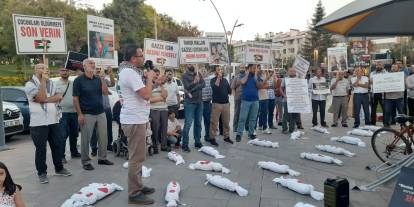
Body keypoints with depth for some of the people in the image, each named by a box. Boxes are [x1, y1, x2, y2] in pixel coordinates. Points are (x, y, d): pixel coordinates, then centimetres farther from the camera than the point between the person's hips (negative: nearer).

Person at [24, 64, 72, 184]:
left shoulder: (51, 83, 14)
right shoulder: (30, 84, -5)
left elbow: (59, 97, 2)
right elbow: (41, 98, -20)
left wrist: (46, 99, -15)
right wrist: (43, 80, -16)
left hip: (54, 121, 6)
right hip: (38, 123, -5)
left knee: (58, 145, 11)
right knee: (41, 149, 2)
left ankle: (59, 168, 26)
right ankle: (42, 173, 14)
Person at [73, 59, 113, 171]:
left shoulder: (98, 79, 8)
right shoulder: (79, 80, -5)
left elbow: (105, 93, 1)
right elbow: (75, 99, -7)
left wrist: (102, 79, -11)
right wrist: (80, 114, -13)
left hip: (101, 113, 5)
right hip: (87, 114, -5)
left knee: (103, 137, 9)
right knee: (86, 139, 2)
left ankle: (102, 158, 23)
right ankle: (85, 161, 14)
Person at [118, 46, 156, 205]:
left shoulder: (131, 71, 15)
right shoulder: (129, 72, -19)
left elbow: (143, 95, 20)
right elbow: (146, 95, -24)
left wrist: (146, 78, 8)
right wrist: (149, 78, -10)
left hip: (136, 118, 11)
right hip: (134, 120, -11)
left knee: (137, 156, 18)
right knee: (137, 157, -4)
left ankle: (138, 186, 30)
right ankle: (134, 194, 5)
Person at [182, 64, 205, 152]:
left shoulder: (198, 74, 10)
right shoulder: (185, 75, -2)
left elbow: (203, 84, -5)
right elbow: (188, 87, -17)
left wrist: (192, 90, -15)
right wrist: (195, 81, -12)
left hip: (199, 101, 5)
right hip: (190, 102, -5)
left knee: (198, 123, 11)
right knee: (188, 124, -6)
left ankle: (197, 142, 22)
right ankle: (185, 145, 1)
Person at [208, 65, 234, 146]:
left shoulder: (225, 80, 14)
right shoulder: (213, 80, -1)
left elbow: (230, 91, 19)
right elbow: (215, 87, -23)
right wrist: (218, 77, -21)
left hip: (226, 103, 5)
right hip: (217, 104, -5)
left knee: (226, 121, 9)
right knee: (214, 122, -4)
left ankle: (226, 136, 20)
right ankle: (212, 138, 2)